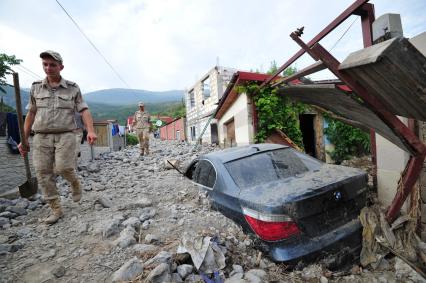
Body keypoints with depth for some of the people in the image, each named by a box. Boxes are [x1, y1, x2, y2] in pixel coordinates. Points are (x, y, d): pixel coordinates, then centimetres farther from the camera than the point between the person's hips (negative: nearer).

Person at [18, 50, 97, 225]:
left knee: (64, 168, -18)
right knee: (43, 175, 0)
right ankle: (56, 210, 11)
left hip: (65, 135, -3)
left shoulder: (72, 88, 2)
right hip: (41, 137, 3)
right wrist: (24, 139, 11)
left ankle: (75, 183, 16)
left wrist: (90, 131, -21)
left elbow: (84, 111, -5)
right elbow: (31, 114, 14)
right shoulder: (36, 88, 10)